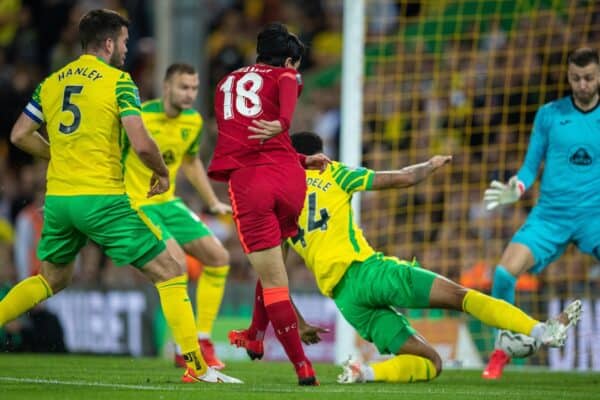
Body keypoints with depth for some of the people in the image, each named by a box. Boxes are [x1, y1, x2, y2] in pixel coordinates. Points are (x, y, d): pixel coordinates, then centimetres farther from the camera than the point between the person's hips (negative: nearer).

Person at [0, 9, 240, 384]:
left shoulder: (51, 82, 11)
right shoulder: (118, 81, -6)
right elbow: (141, 143, -15)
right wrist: (163, 172, 4)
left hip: (58, 197, 6)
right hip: (102, 198, -6)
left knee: (51, 279, 27)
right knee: (169, 272, 0)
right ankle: (197, 365, -7)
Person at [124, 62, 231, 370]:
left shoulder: (193, 121, 4)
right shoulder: (139, 117, -19)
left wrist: (213, 203, 23)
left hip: (168, 203, 8)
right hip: (135, 204, -8)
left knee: (218, 257, 1)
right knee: (177, 260, -25)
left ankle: (202, 341, 10)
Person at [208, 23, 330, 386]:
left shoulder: (226, 84, 28)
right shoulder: (284, 76, 13)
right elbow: (287, 100, -14)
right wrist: (282, 123, -35)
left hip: (246, 181, 2)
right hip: (287, 177, -2)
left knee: (274, 282, 1)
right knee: (273, 267, 25)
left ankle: (304, 367, -4)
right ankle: (255, 338, 32)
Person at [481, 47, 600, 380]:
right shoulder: (549, 115, 4)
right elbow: (531, 167, 7)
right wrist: (517, 189, -12)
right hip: (549, 215, 1)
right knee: (503, 273, -16)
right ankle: (502, 350, 3)